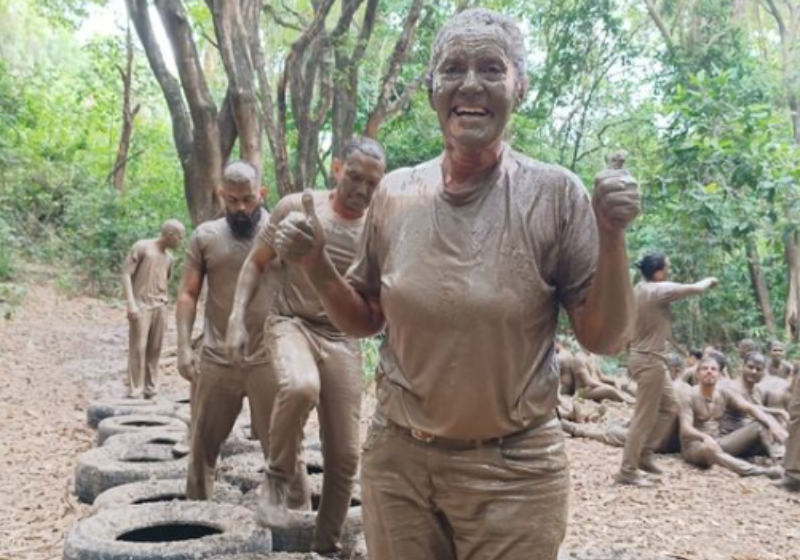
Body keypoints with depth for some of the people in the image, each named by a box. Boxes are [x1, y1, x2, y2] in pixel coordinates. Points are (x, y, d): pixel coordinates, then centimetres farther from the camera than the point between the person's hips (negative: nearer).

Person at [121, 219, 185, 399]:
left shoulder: (169, 257, 14)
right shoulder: (142, 247, -4)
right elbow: (126, 273, -7)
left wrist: (164, 300, 13)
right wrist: (131, 302, -15)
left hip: (160, 307, 6)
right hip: (141, 306, -6)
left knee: (154, 350, 6)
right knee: (138, 348, -7)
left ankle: (150, 390, 13)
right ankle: (135, 392, -4)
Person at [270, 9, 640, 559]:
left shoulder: (556, 195, -9)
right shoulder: (394, 194, -1)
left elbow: (605, 340, -7)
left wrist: (611, 237, -20)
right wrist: (318, 267, -7)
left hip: (514, 472, -2)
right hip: (396, 460, 3)